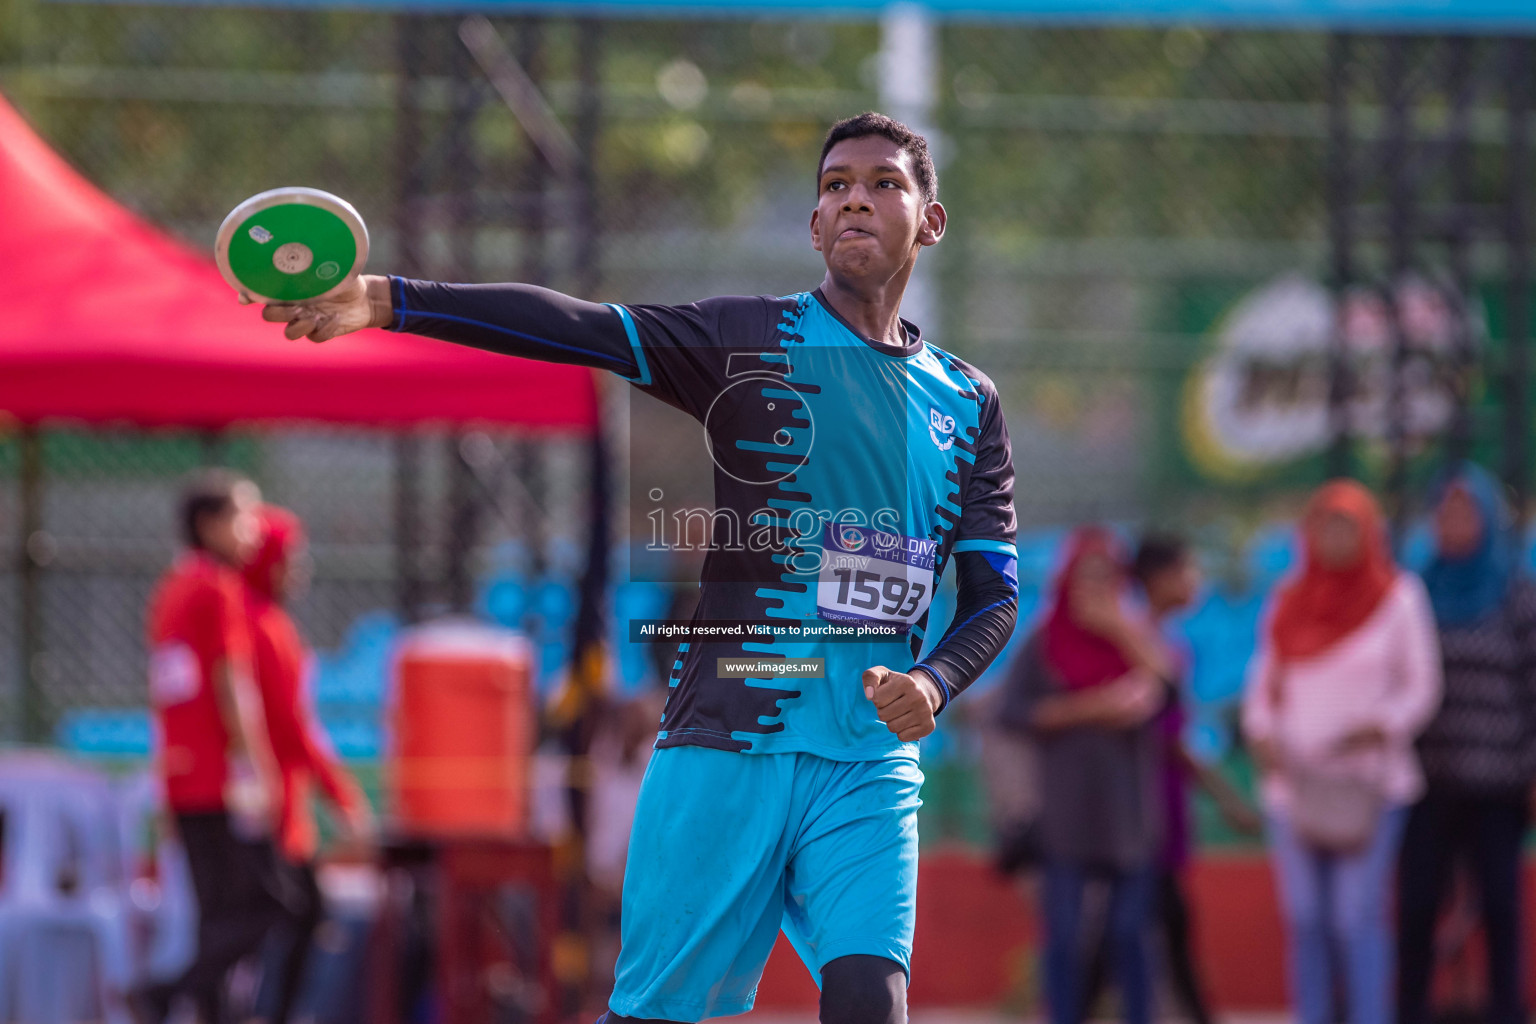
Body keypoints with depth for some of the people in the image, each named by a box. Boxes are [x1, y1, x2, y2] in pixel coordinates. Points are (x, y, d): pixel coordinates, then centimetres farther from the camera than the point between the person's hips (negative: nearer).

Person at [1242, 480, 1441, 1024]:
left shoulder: (1397, 599, 0)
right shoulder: (1289, 602, 12)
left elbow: (1421, 688, 1)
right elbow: (1264, 679, 18)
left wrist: (1379, 728, -16)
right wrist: (1260, 732, -1)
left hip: (1365, 788, -4)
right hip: (1293, 782, 4)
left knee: (1358, 916, -11)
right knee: (1305, 920, 4)